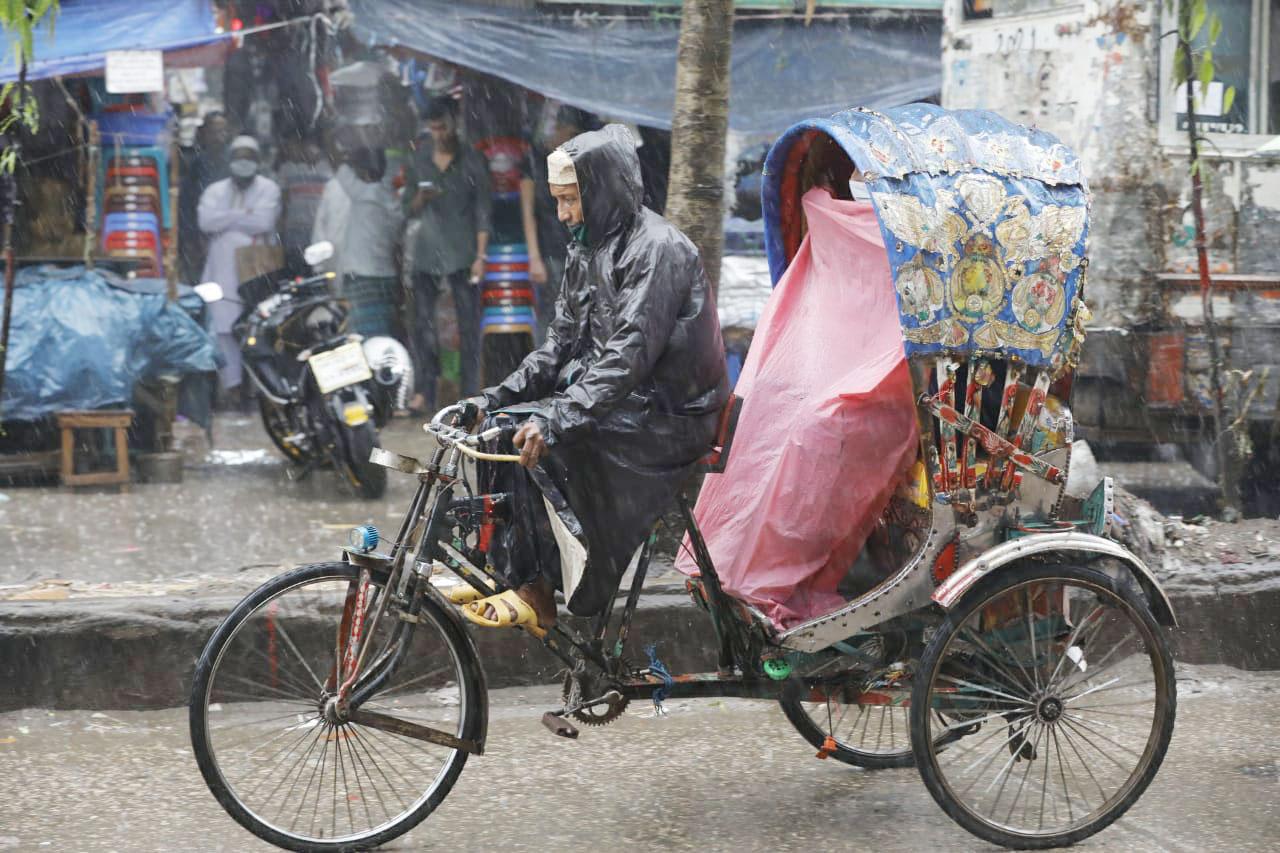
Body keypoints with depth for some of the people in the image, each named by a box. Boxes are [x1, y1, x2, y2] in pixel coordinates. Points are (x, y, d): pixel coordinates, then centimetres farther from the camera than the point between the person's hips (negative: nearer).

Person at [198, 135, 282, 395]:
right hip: (222, 272, 3)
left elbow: (264, 221, -10)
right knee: (224, 332, -2)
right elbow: (205, 220, -3)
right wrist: (243, 215, -5)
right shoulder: (215, 190, 16)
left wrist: (227, 220, -2)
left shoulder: (268, 188, 8)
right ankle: (232, 387, 3)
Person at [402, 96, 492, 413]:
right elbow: (408, 210, 12)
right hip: (425, 253, 2)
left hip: (462, 255, -2)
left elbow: (482, 211, 1)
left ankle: (470, 393, 2)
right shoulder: (418, 161, 8)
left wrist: (480, 256, -7)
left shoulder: (472, 162, 1)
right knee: (423, 324, 1)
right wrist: (420, 199, -11)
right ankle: (426, 390, 7)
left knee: (469, 326, -2)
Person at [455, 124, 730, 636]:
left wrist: (557, 420, -37)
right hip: (608, 399, 9)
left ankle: (537, 592, -15)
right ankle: (506, 571, -3)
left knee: (534, 440, -25)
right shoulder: (587, 250, 13)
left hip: (667, 418, -9)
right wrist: (495, 397, -2)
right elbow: (561, 344, 12)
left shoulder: (657, 249, -17)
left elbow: (629, 354, -28)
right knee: (500, 425, -8)